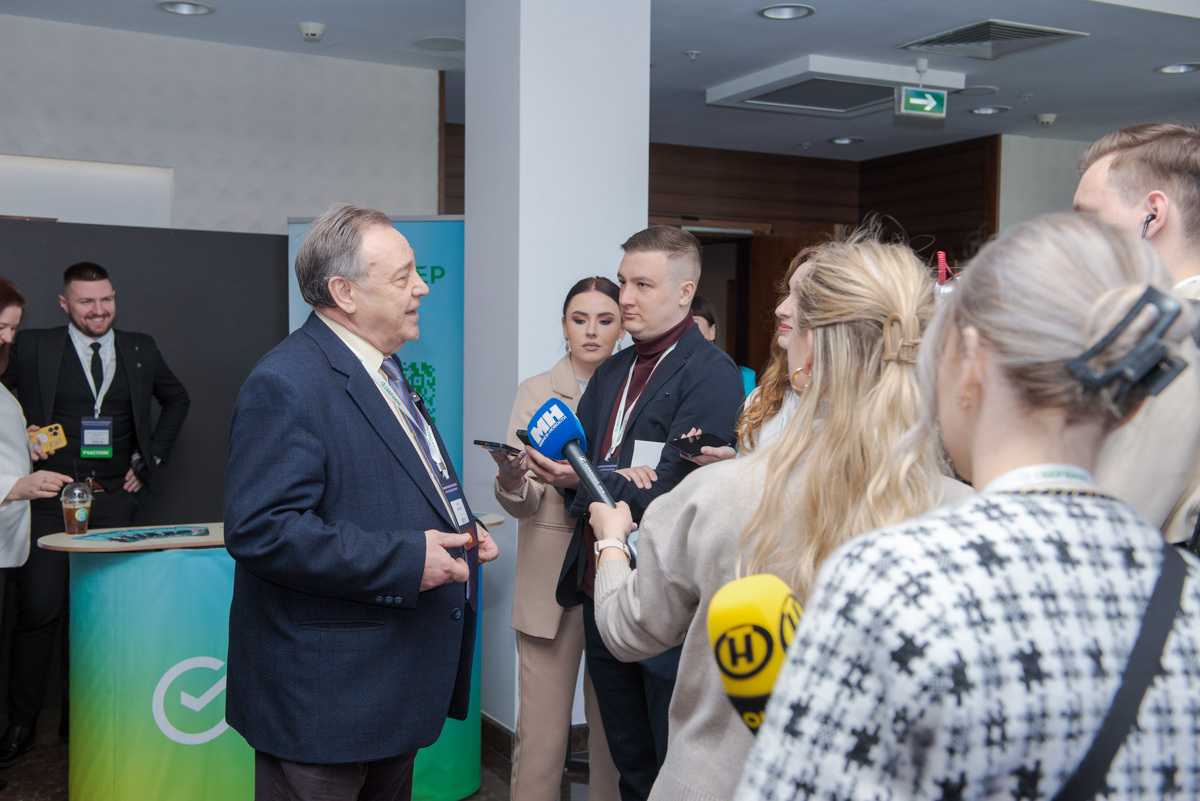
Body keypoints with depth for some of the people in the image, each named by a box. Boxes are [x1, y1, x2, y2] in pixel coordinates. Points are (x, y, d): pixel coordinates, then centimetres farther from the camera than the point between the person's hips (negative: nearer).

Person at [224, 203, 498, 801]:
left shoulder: (382, 370, 14)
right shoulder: (285, 385, -20)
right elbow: (261, 530, -28)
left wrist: (455, 530, 8)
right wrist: (405, 560, -27)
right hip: (324, 696, -10)